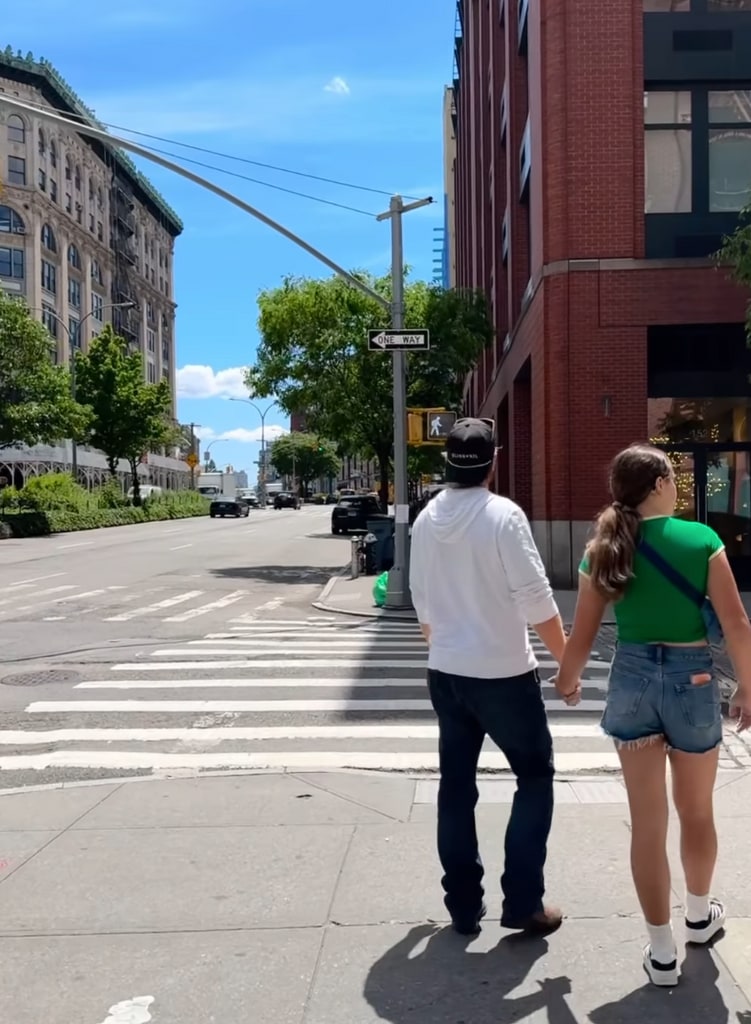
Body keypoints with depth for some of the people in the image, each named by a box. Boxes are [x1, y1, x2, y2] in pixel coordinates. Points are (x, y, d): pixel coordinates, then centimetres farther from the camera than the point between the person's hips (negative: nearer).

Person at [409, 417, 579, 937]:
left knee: (456, 786, 13)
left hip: (445, 673, 6)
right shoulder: (504, 514, -15)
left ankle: (464, 904, 21)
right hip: (503, 674, -5)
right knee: (535, 776, 11)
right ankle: (522, 902, 12)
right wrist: (568, 661, -7)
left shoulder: (426, 520, 3)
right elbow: (535, 598, -16)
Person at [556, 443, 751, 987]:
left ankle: (662, 952, 16)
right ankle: (700, 915, 44)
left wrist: (566, 683, 17)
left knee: (648, 820, 9)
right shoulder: (702, 539, -9)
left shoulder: (603, 550, -2)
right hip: (692, 679, -1)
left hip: (633, 678, 2)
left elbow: (582, 639, -1)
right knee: (697, 810, 21)